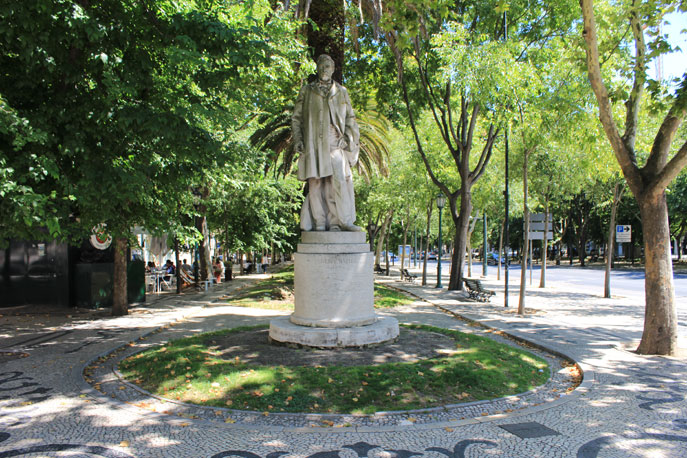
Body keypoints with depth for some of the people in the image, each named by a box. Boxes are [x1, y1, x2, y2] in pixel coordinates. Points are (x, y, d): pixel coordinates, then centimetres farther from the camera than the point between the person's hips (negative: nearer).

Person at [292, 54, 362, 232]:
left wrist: (349, 137, 0)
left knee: (338, 180, -12)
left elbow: (350, 117, 16)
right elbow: (296, 117, 13)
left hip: (335, 142, 1)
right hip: (314, 142, -1)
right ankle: (319, 222, -2)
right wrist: (297, 139, 0)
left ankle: (335, 222, -9)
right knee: (316, 181, -6)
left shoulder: (341, 92, 19)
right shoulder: (306, 91, 15)